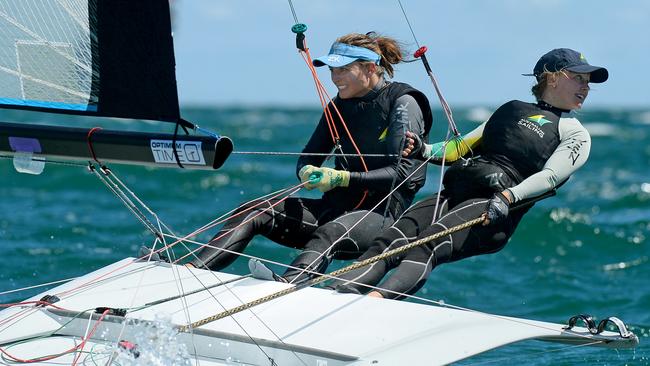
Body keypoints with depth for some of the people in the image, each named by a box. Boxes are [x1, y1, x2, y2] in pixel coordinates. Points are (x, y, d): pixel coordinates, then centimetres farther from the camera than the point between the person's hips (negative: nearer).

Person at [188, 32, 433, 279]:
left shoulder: (403, 103, -6)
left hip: (382, 211, -7)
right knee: (253, 212, -14)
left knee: (329, 233, -41)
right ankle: (191, 271, -31)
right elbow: (308, 157, 14)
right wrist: (306, 172, -12)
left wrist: (342, 178, -22)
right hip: (337, 206, 7)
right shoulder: (339, 106, 14)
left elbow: (402, 172, -14)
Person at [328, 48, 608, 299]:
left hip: (492, 211, -5)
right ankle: (336, 293, -41)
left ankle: (376, 301, -56)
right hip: (454, 193, 5)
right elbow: (464, 147, 28)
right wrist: (424, 151, 7)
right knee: (389, 242, -23)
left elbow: (550, 176, -3)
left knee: (429, 245, -34)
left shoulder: (576, 135, 15)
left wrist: (508, 197, -22)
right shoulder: (512, 109, 30)